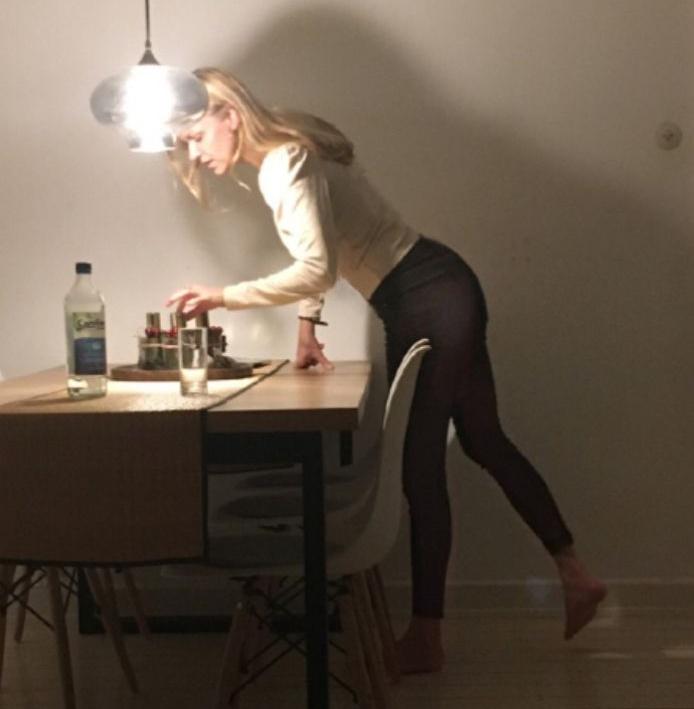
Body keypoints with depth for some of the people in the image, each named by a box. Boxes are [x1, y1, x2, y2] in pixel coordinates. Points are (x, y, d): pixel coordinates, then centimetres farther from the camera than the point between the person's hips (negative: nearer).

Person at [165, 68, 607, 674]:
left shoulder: (282, 165, -17)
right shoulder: (286, 154, 13)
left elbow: (317, 269, -27)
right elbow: (319, 255, 21)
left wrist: (223, 297, -22)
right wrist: (308, 323, 12)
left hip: (431, 300, -10)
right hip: (435, 298, 10)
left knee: (421, 462, -4)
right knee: (482, 439, 16)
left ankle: (426, 637, 6)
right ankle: (575, 574, 26)